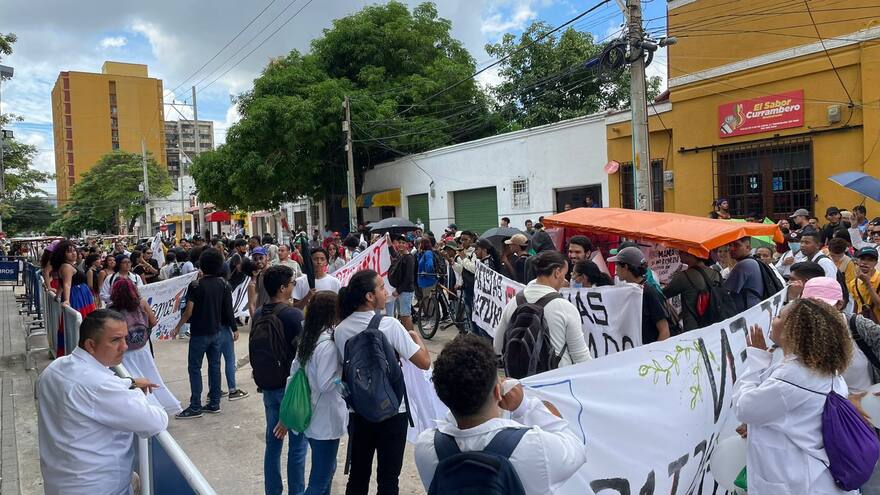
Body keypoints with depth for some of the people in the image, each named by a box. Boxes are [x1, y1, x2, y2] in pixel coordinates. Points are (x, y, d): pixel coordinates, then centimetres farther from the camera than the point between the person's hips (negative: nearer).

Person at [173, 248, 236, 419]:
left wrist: (178, 327, -3)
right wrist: (234, 328, 13)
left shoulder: (196, 285, -14)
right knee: (214, 366, 11)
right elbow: (228, 309, 3)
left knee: (194, 368, 3)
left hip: (199, 333, -5)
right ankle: (214, 403, 17)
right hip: (217, 331, 5)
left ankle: (195, 407, 3)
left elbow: (189, 311, -15)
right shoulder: (223, 284, -1)